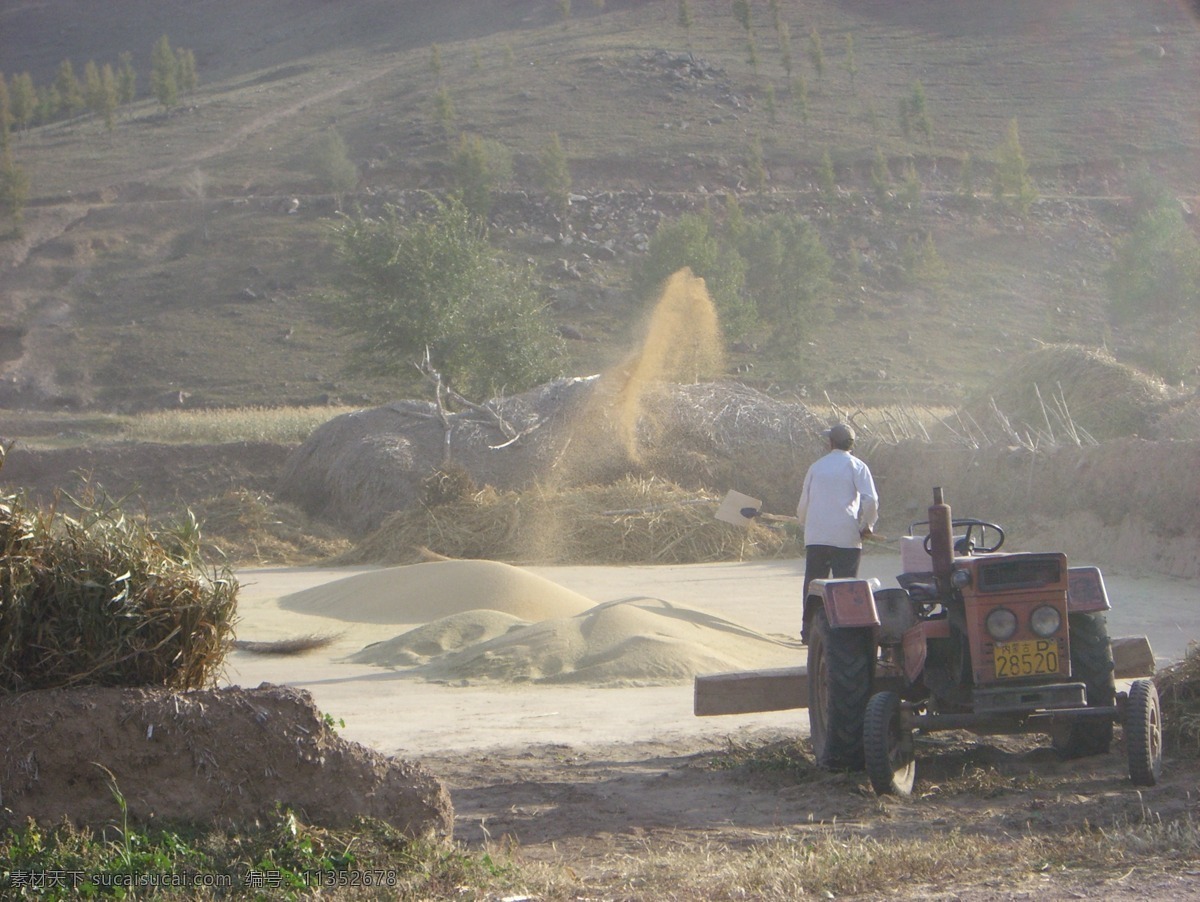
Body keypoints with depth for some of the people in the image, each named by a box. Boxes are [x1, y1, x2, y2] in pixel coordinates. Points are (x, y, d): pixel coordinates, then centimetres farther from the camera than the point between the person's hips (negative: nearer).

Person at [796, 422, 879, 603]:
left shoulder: (816, 467, 12)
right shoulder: (857, 466, 2)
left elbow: (803, 505, 16)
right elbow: (870, 500, -10)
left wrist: (803, 519, 36)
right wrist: (867, 525, 4)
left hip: (815, 538, 3)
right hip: (846, 538, -3)